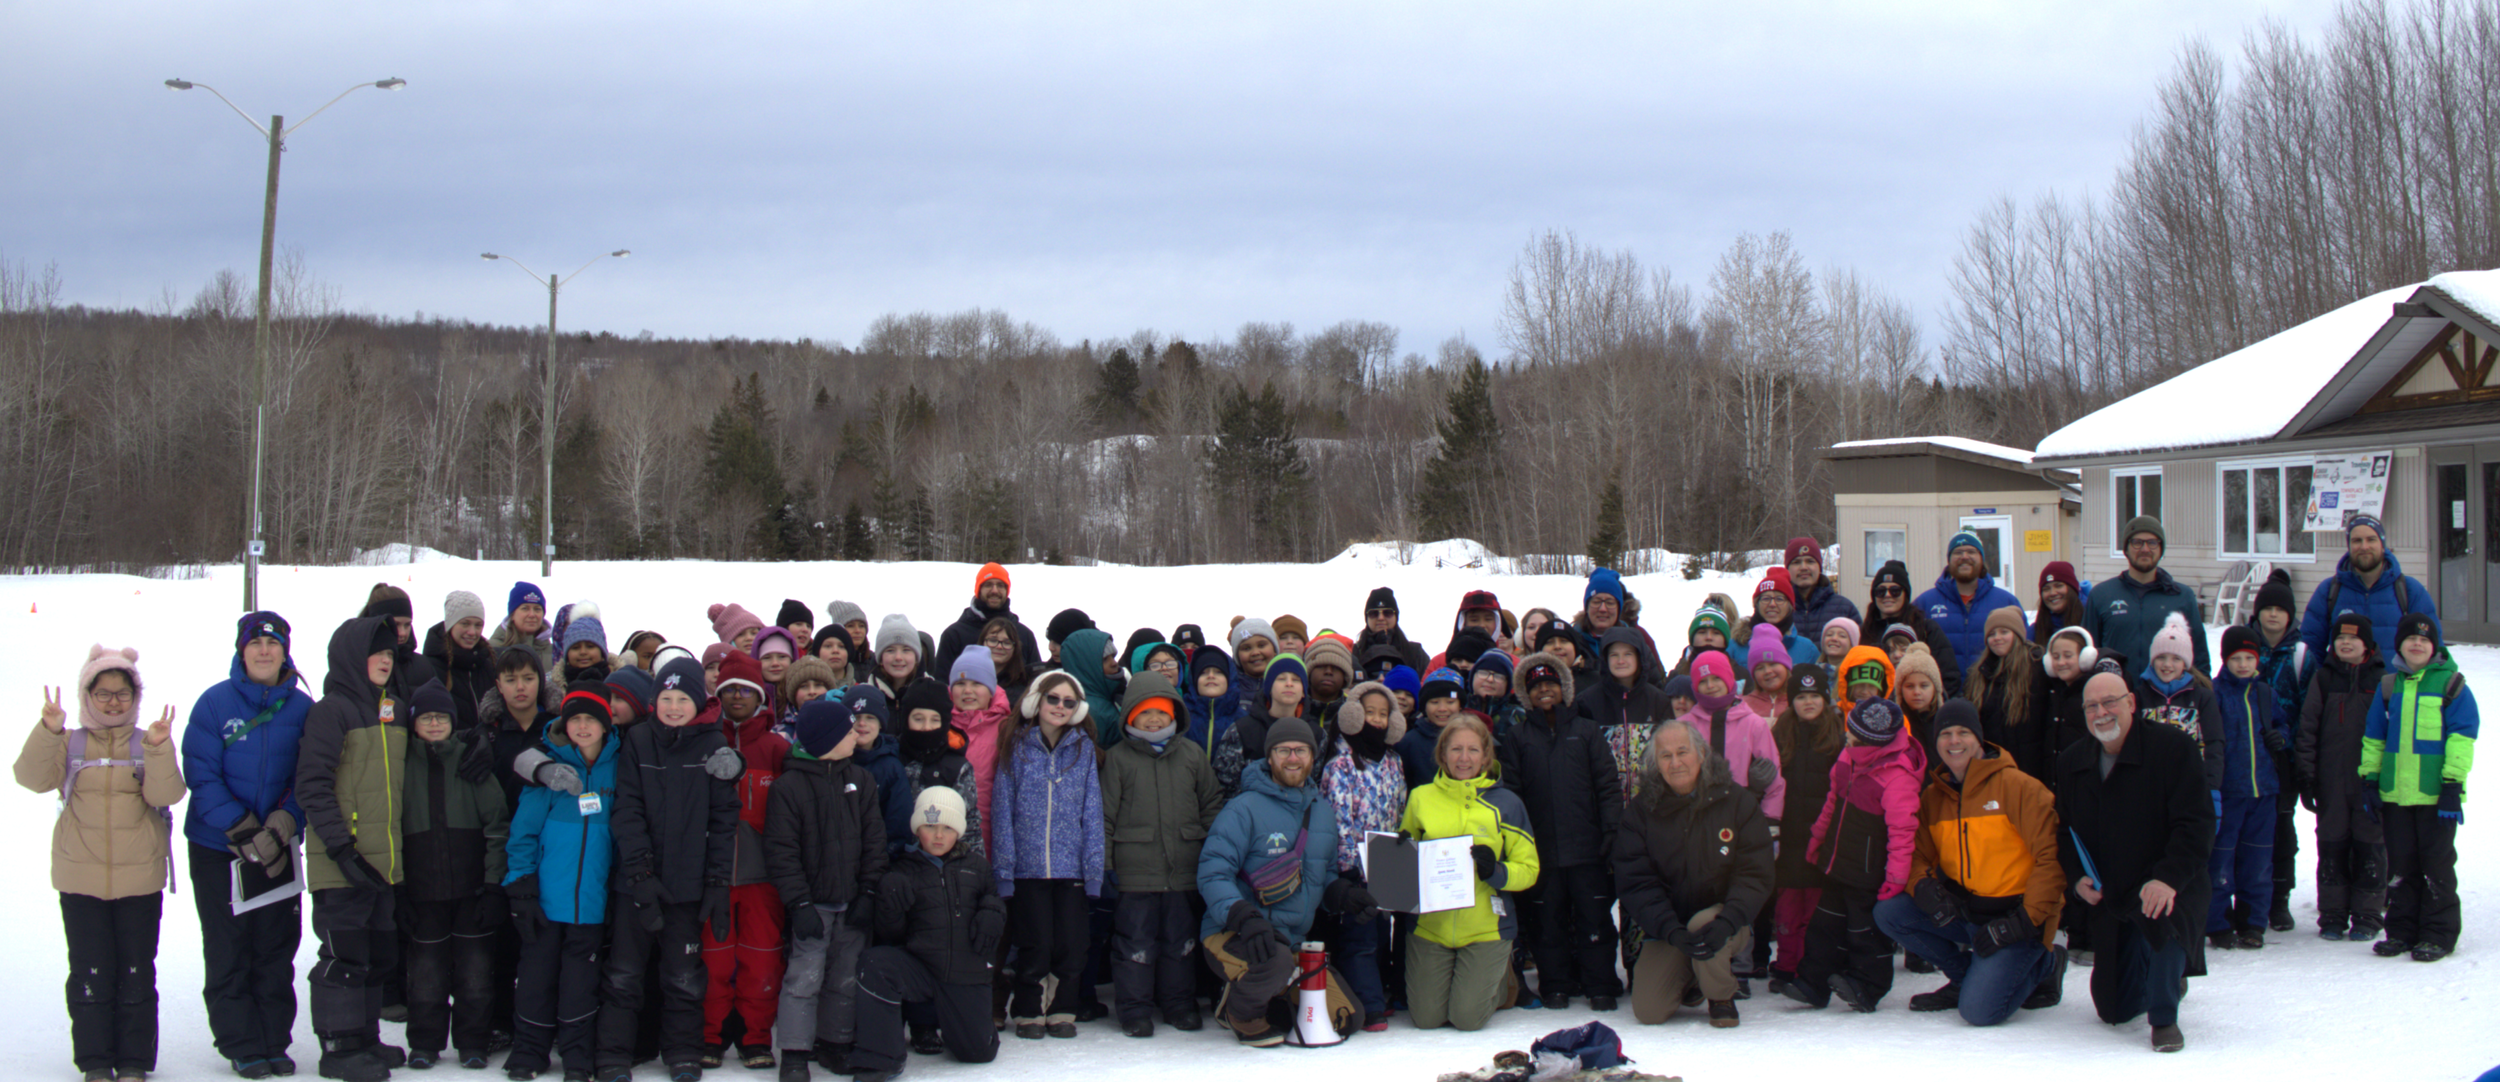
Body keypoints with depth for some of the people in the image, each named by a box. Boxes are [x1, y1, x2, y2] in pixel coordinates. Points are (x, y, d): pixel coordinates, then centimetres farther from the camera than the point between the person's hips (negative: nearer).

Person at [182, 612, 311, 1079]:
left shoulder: (302, 708, 1)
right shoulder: (215, 703, -6)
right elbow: (201, 776, -9)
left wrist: (283, 824, -16)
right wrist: (243, 833, -17)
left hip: (279, 849, 2)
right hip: (218, 848, -2)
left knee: (276, 948, 6)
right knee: (228, 950, 3)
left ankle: (274, 1041, 16)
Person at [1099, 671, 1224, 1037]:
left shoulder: (1192, 755, 9)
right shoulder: (1118, 758, 2)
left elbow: (1212, 805, 14)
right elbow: (1105, 813, 2)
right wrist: (1104, 862, -4)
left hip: (1185, 868, 3)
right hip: (1135, 869, -2)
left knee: (1181, 938, 10)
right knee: (1135, 940, 1)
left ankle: (1180, 1004, 22)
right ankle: (1134, 1009, 9)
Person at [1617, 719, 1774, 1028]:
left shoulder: (1737, 801, -5)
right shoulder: (1642, 810, -3)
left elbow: (1755, 874, -9)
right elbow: (1636, 883, -9)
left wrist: (1727, 921, -28)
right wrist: (1673, 932, -26)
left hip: (1730, 928, -2)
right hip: (1667, 931, 2)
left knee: (1704, 922, -36)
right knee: (1647, 1011, -15)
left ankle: (1721, 996, -5)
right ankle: (1687, 978, 21)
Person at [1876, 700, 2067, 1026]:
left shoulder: (2016, 786, -12)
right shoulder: (1932, 796, 7)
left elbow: (2050, 855, -14)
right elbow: (1918, 854, 11)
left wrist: (2028, 920, -19)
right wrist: (1923, 885, -13)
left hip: (2014, 916, -6)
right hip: (1963, 911, 6)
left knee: (1979, 1009, -22)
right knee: (1888, 912, -13)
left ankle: (2043, 964, 9)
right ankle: (1967, 974, 7)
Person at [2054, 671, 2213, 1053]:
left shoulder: (2174, 748, -13)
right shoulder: (2071, 763, 5)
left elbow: (2195, 825, -18)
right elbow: (2063, 830, 15)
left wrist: (2168, 879, -32)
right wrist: (2076, 877, -4)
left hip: (2167, 889, -5)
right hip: (2108, 899, 5)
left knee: (2160, 917, -43)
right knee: (2114, 1011, 8)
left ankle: (2164, 1019, -18)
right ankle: (2170, 975, 44)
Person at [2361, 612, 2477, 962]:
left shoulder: (2450, 684, -2)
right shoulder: (2389, 684, 12)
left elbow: (2463, 735, -6)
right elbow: (2374, 736, 16)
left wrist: (2453, 782, -13)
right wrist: (2369, 776, 9)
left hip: (2435, 793, -4)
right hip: (2396, 792, 4)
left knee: (2437, 864, 0)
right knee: (2401, 865, 10)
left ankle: (2439, 933, 6)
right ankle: (2402, 930, 17)